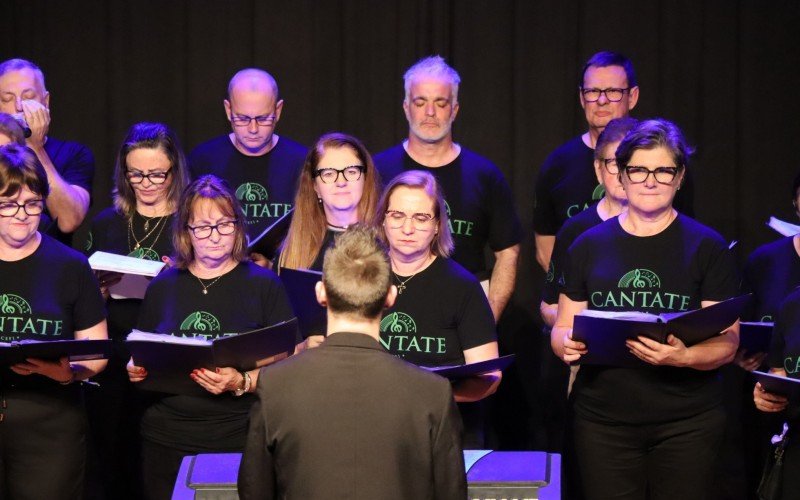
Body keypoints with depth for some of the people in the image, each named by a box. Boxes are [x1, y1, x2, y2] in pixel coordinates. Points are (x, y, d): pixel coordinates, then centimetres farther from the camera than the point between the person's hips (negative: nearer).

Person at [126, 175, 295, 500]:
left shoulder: (264, 284, 2)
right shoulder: (163, 287, 12)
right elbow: (142, 360, 20)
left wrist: (241, 383, -20)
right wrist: (135, 370, -2)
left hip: (238, 439, -3)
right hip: (166, 439, 3)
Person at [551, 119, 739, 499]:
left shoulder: (707, 247, 3)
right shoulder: (589, 246, 10)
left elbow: (726, 342, -2)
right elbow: (562, 330, 13)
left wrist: (683, 356, -22)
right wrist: (567, 343, -11)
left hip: (686, 424, -1)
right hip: (603, 421, 2)